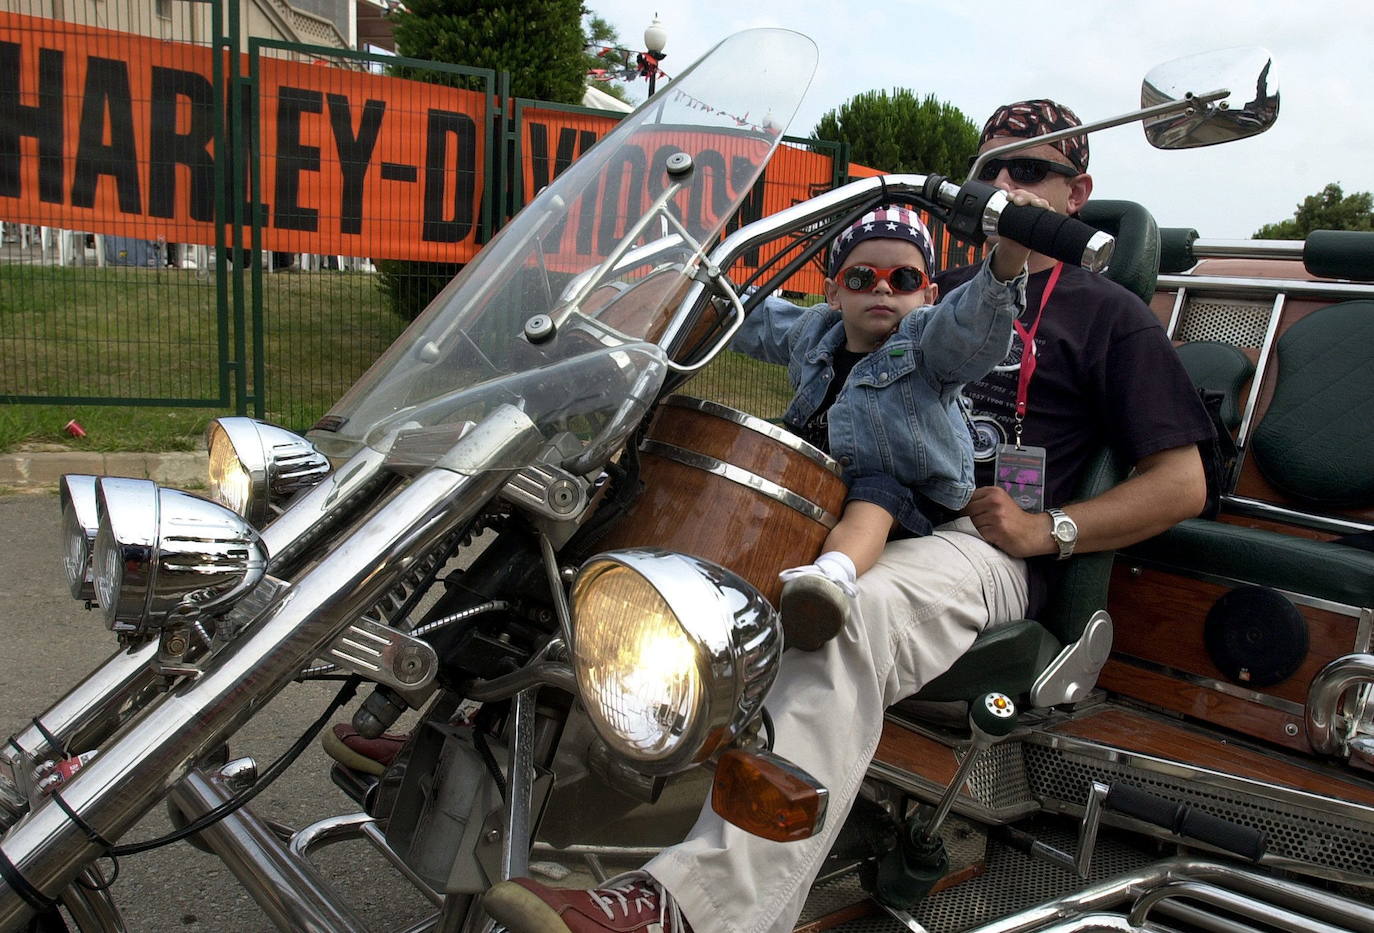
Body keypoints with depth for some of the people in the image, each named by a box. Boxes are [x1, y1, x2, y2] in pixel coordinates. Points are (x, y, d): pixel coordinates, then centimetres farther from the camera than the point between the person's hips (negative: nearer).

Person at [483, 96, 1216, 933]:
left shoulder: (1107, 313, 10)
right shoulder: (942, 290, 27)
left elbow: (1182, 485, 4)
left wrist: (1049, 531, -10)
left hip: (981, 543, -6)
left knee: (853, 616, -39)